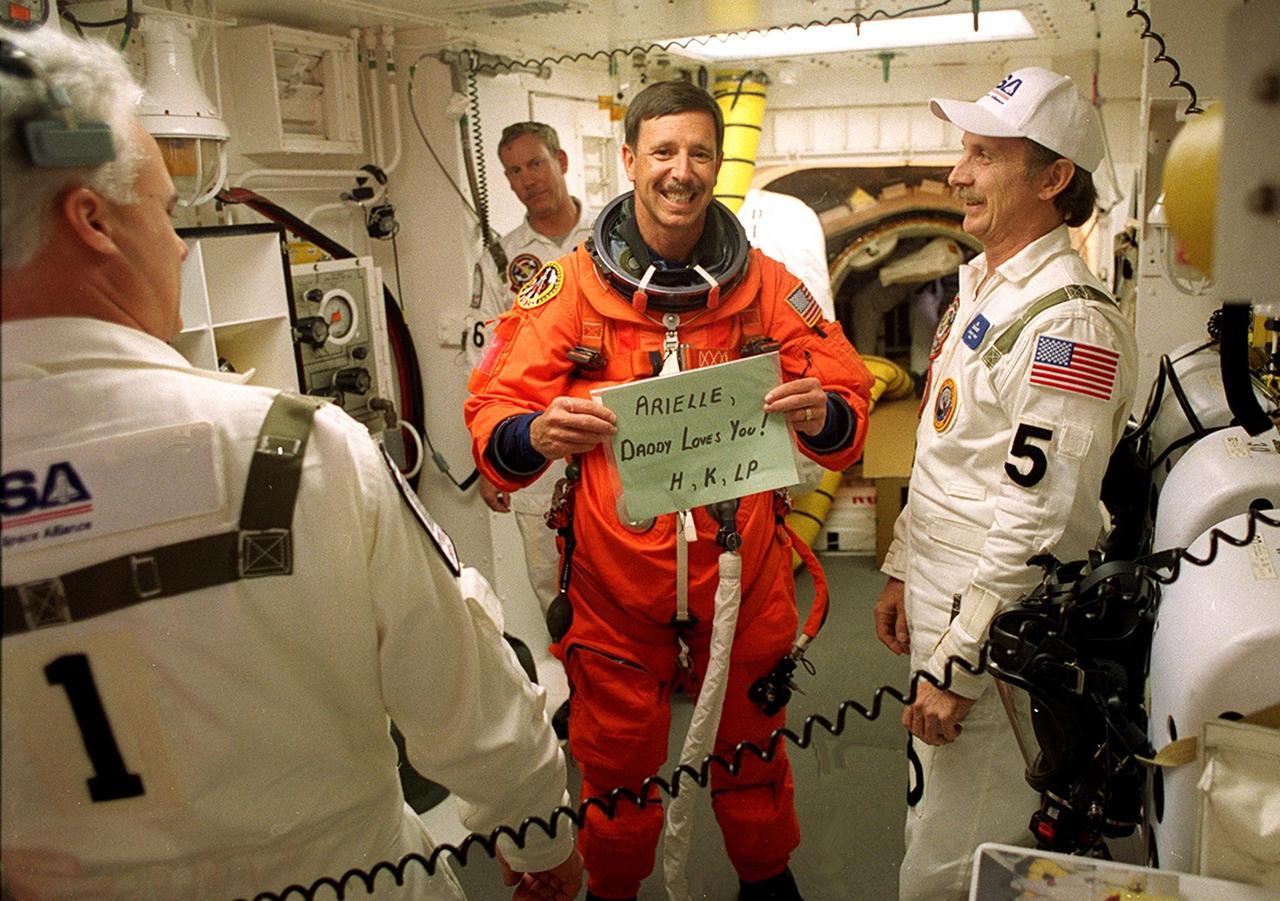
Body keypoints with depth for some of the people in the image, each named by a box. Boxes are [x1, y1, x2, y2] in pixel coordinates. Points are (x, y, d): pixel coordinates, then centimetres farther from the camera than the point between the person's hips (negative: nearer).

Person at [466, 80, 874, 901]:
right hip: (614, 586, -1)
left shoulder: (768, 286, 0)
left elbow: (850, 411, 1)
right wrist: (537, 435, -28)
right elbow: (491, 420, -6)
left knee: (751, 747, 21)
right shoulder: (567, 287, -4)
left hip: (742, 581, 2)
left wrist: (822, 415, -22)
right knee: (616, 765, 15)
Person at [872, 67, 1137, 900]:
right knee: (933, 827, 24)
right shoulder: (980, 286, 10)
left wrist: (956, 668, -21)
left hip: (995, 641, -9)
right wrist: (904, 572, 18)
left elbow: (1041, 525, -25)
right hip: (941, 608, 9)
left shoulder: (1071, 323, -21)